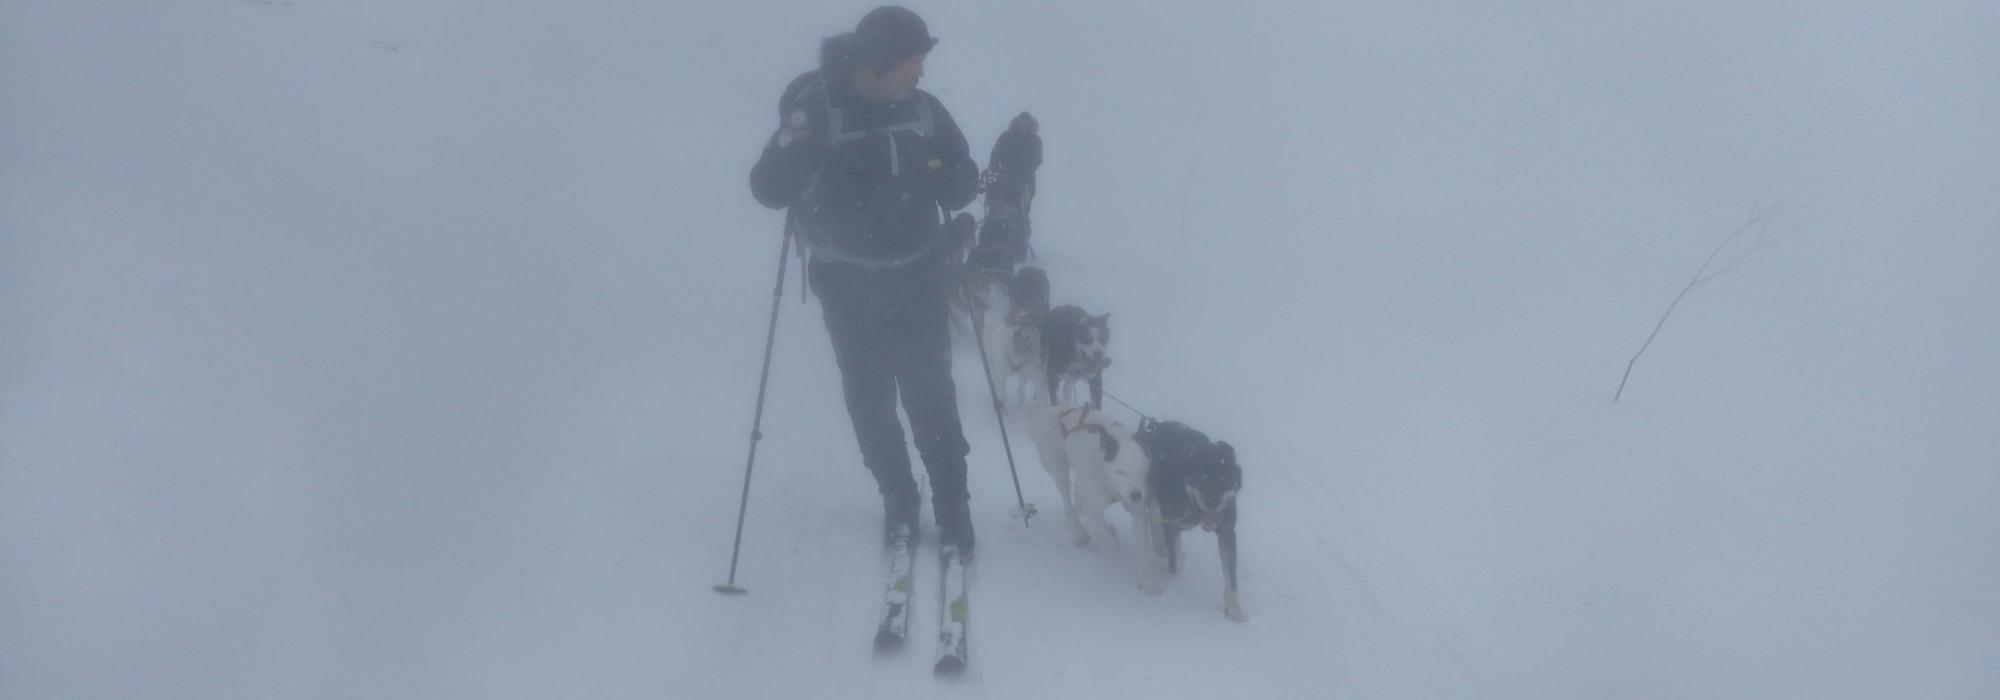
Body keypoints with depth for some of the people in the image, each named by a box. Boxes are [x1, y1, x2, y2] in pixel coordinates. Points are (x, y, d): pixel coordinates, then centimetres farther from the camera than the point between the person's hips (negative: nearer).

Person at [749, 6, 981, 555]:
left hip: (917, 277, 1)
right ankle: (897, 496, 25)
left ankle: (951, 503, 14)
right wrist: (796, 145, -35)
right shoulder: (815, 109, -14)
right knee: (869, 397, 7)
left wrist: (950, 180, -18)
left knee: (930, 392, 2)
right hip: (847, 284, -1)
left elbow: (962, 181, 6)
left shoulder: (923, 110, -5)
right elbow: (769, 190, -16)